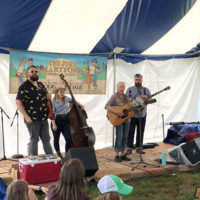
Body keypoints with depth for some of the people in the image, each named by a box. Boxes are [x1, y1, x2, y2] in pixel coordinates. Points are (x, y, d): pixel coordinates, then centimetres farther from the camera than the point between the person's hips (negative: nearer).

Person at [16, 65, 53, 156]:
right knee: (34, 140, 3)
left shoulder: (41, 85, 14)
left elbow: (46, 98, 26)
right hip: (32, 119, -6)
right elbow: (18, 102, -14)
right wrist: (26, 116, -19)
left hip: (44, 118, 7)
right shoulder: (24, 86, -9)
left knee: (46, 139, 12)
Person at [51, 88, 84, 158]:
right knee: (56, 138, 11)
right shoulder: (54, 101, -5)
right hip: (57, 121, -3)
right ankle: (58, 153, 30)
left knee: (69, 138, -11)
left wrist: (80, 105, 14)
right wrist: (53, 124, -17)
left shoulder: (66, 98, 8)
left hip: (65, 121, 3)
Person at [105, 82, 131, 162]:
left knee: (125, 137, 8)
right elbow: (107, 106, -18)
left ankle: (123, 154, 17)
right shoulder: (114, 97, -6)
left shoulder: (125, 97, 13)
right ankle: (117, 155, -2)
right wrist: (116, 112, -27)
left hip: (126, 119, 6)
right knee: (119, 137, -10)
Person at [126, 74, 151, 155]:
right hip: (132, 114, -2)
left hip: (142, 114, 2)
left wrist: (146, 97, -17)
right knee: (130, 132, -1)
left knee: (140, 132, 7)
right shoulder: (129, 90, 3)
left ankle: (139, 148, 16)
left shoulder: (146, 90, 9)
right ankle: (129, 148, 5)